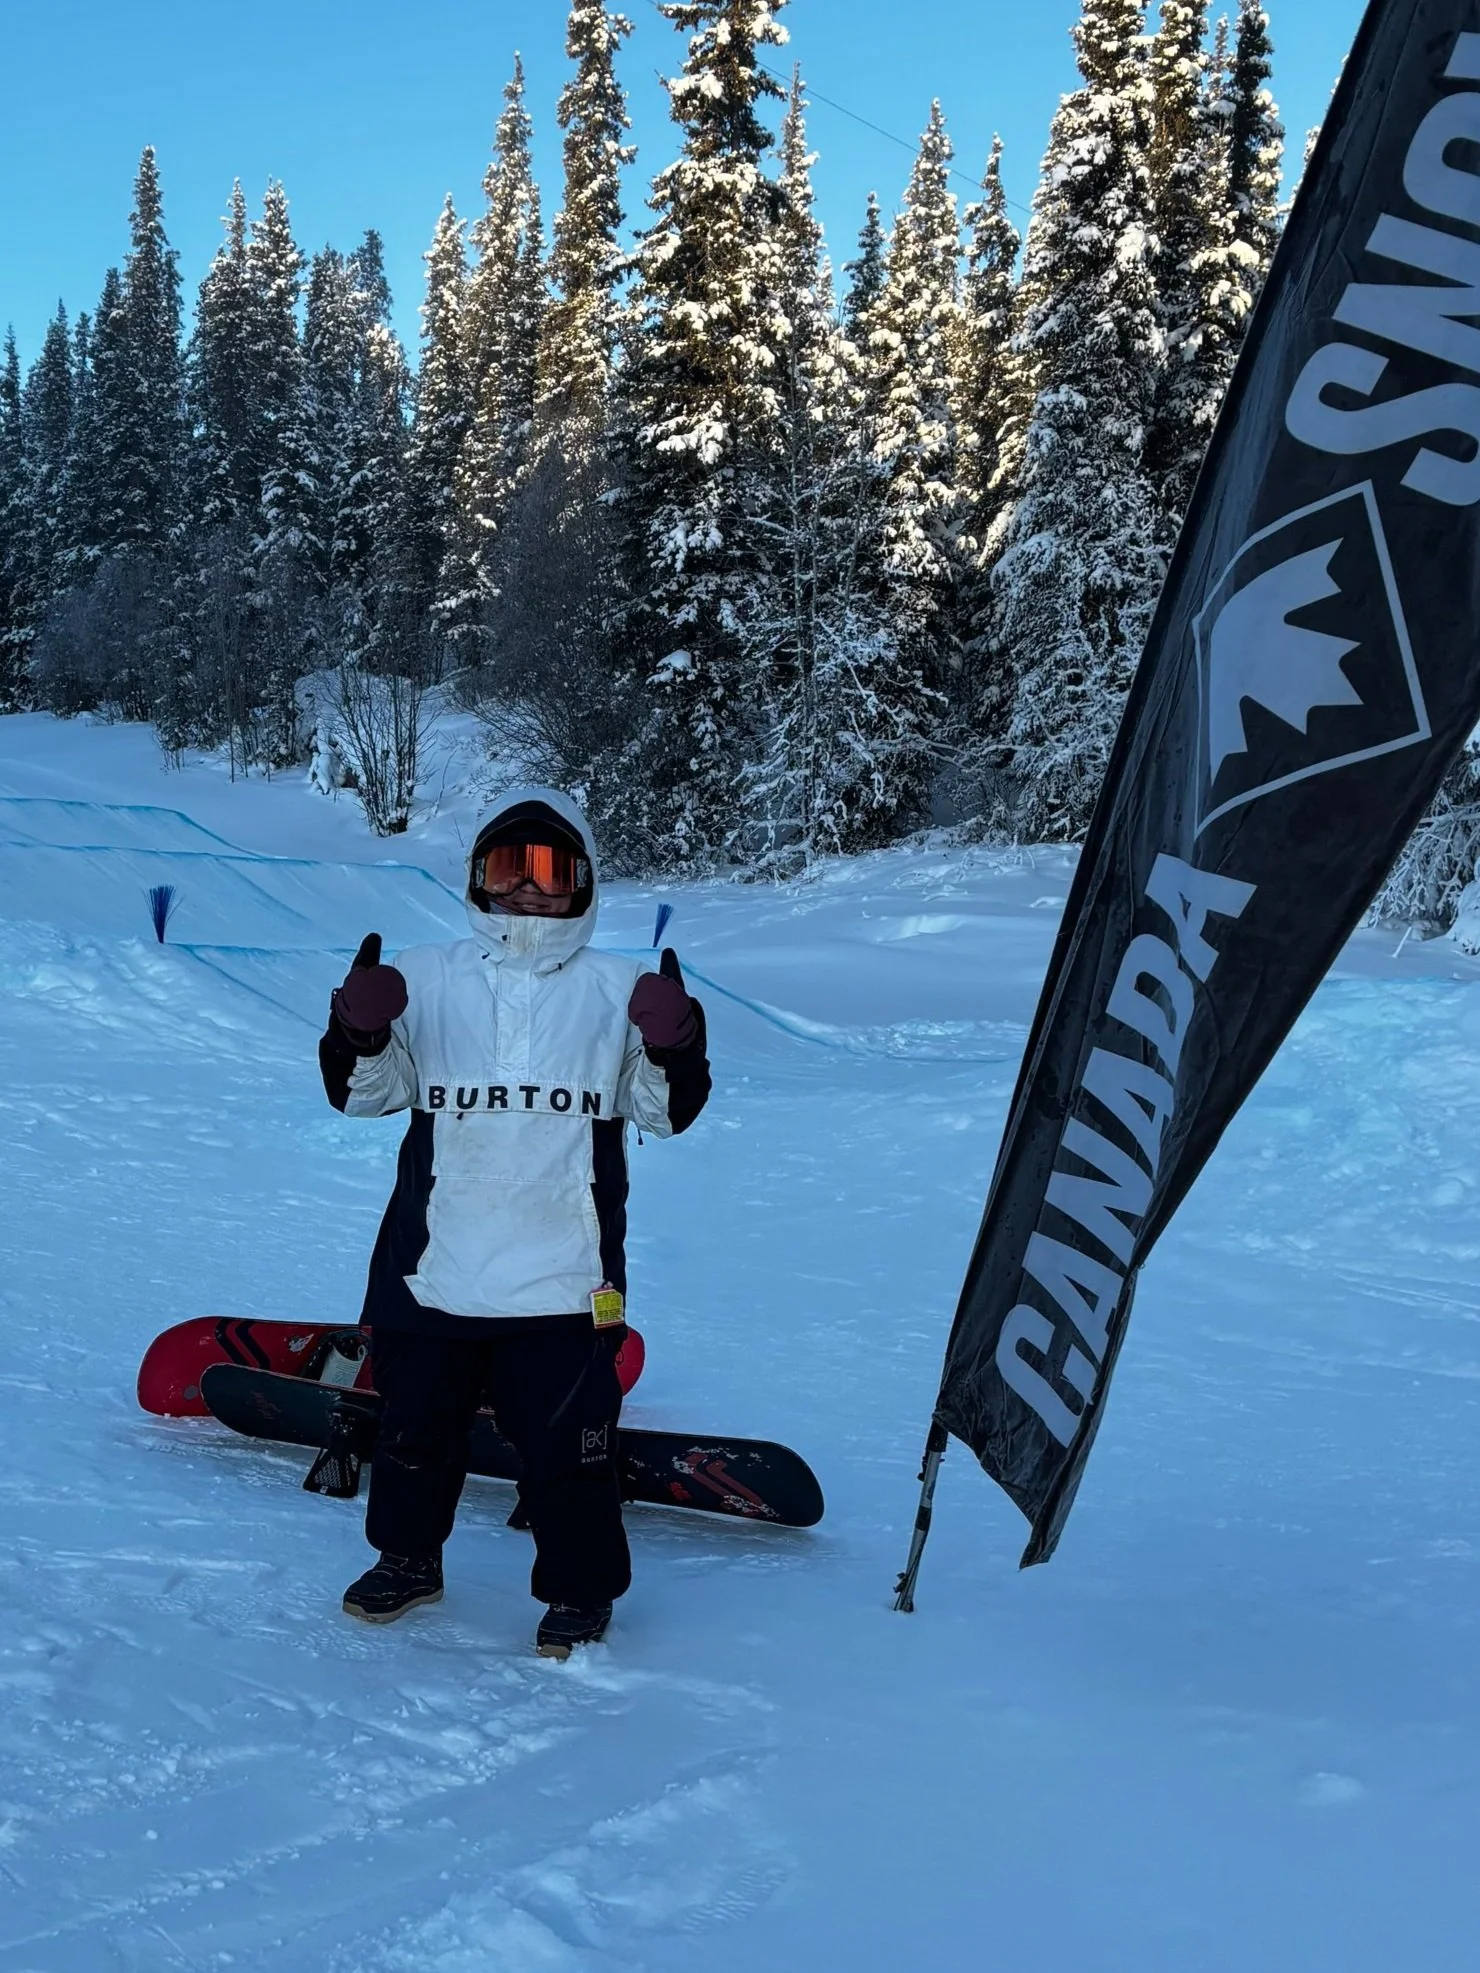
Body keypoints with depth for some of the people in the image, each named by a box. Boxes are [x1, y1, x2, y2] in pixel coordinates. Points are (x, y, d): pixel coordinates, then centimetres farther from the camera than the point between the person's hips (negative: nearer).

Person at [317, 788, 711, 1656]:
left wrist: (674, 1048, -21)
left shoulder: (618, 989, 2)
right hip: (432, 1270, 2)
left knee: (568, 1442, 3)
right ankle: (408, 1558, 39)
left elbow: (667, 1110, 0)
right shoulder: (430, 977, 5)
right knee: (417, 1423, 17)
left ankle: (581, 1591, 23)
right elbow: (366, 1091, 3)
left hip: (565, 1280, -2)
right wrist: (359, 1032, -18)